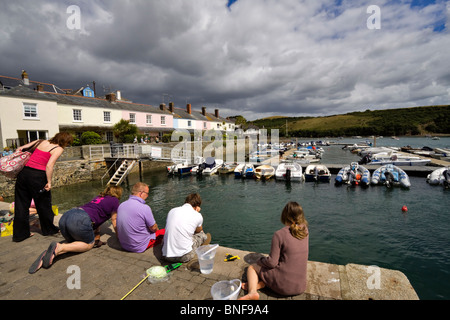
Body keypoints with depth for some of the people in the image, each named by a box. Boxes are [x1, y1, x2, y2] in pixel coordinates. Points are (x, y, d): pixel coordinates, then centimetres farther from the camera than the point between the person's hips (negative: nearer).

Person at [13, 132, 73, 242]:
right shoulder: (59, 149, -6)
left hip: (24, 172, 6)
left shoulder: (41, 141, 14)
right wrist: (49, 182, -12)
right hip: (37, 176, -6)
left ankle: (19, 234, 26)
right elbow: (49, 165, -16)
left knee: (21, 205, 14)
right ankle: (49, 229, 30)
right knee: (43, 205, 12)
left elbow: (23, 147, 17)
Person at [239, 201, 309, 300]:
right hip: (301, 286, 5)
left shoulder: (279, 234, -18)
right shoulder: (305, 231, -4)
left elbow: (272, 262, -15)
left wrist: (261, 260, 2)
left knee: (252, 268, 19)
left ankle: (252, 291, -9)